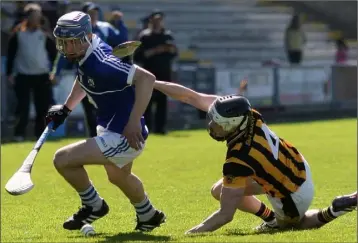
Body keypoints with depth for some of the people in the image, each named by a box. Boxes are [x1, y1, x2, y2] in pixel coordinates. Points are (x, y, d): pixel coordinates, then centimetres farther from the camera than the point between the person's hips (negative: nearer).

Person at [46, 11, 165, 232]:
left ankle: (93, 206, 14)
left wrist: (134, 122, -36)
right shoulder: (85, 56, -1)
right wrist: (66, 109, 18)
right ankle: (149, 217, 57)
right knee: (119, 177, 34)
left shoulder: (100, 64, -29)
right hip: (111, 129, 11)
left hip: (125, 135, -11)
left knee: (63, 159, -11)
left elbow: (146, 78, -36)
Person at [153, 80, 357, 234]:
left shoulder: (238, 160, -38)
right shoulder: (244, 114, -23)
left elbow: (226, 215, -32)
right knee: (220, 190, 12)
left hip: (293, 196, -6)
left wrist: (191, 233, -25)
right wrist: (152, 83, -12)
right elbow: (192, 97, -14)